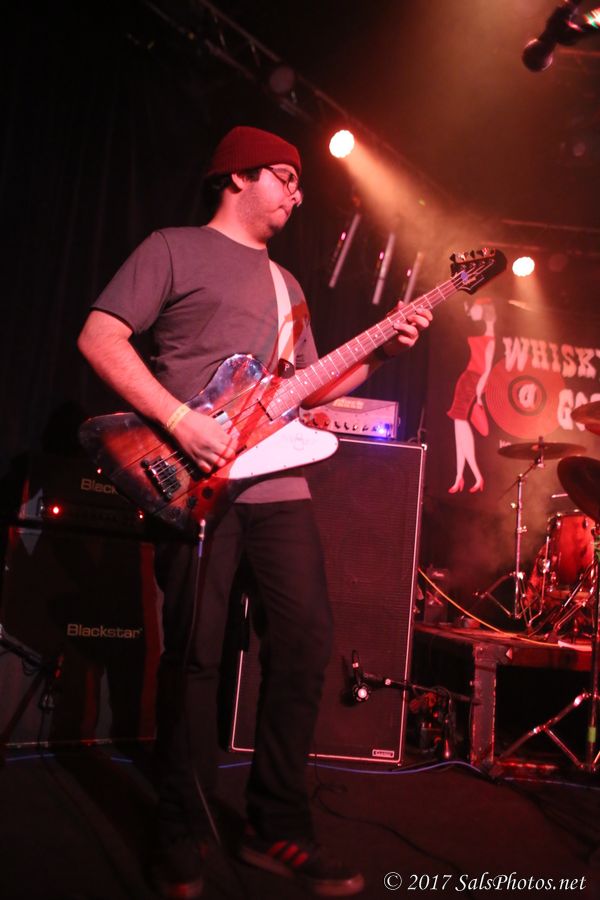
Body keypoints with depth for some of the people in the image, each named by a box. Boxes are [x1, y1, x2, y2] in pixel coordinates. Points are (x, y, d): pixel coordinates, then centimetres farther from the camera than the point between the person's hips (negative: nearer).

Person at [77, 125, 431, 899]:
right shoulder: (174, 249, 5)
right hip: (196, 481, -6)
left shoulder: (285, 282, 25)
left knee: (306, 640, 2)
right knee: (194, 653, -3)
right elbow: (99, 338, -6)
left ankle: (277, 830, 17)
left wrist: (379, 352, 9)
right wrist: (180, 420, -16)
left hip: (277, 484, 7)